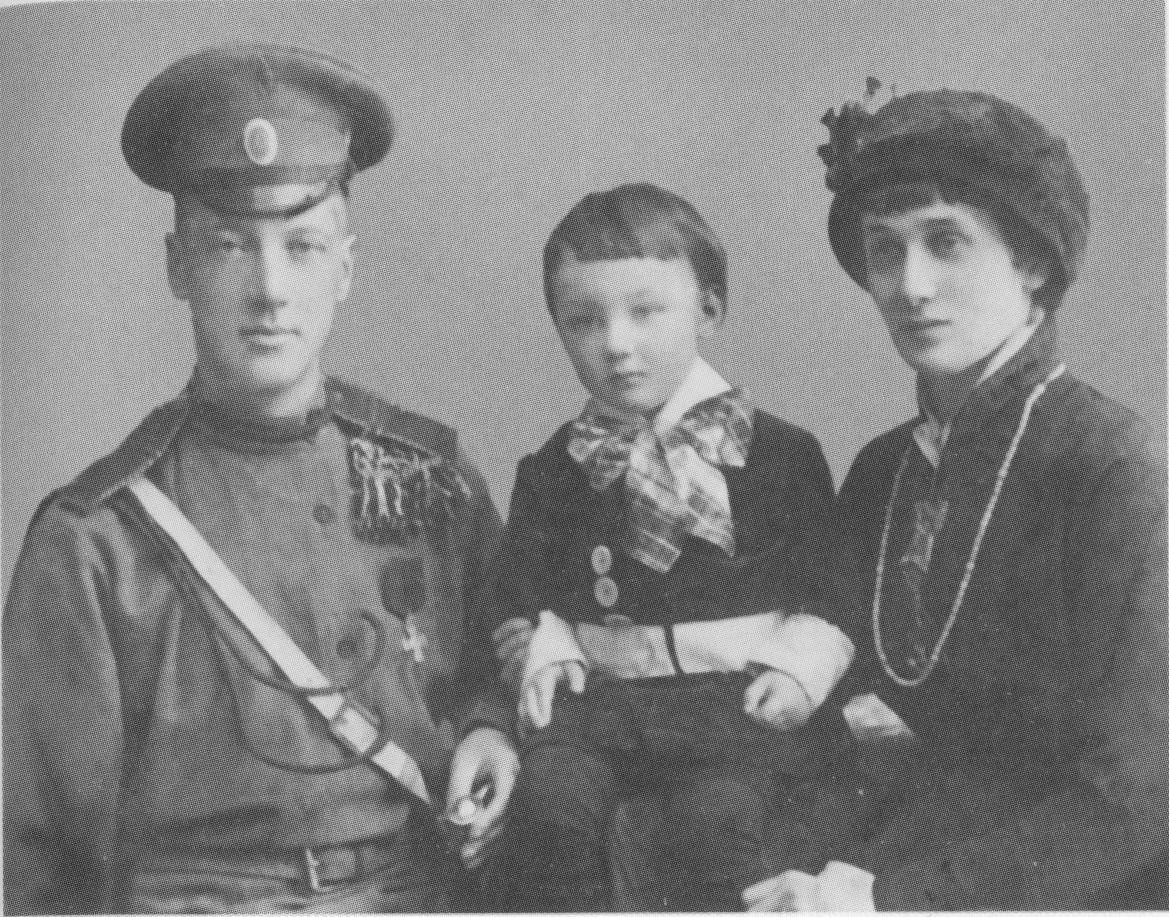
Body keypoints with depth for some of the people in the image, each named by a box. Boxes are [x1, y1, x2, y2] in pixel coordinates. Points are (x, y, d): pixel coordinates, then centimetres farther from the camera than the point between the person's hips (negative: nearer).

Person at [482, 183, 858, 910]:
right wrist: (544, 647, 0)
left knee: (715, 816, -29)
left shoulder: (779, 453, 5)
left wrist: (801, 665, -7)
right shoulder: (556, 468, 13)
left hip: (737, 690, -2)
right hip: (602, 688, 3)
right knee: (550, 797, -26)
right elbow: (520, 586, 19)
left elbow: (832, 583, 9)